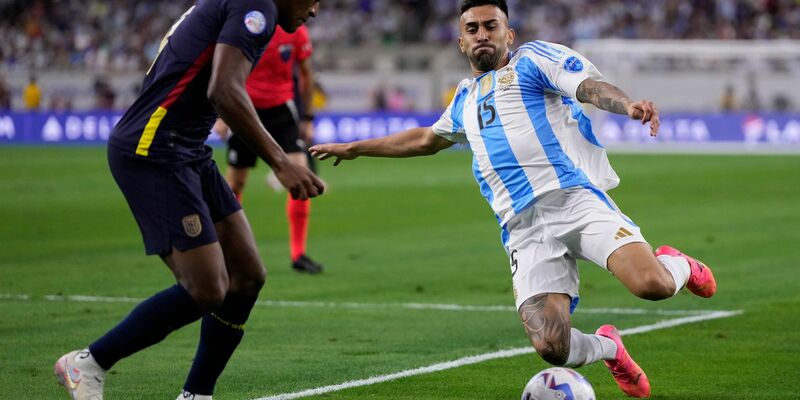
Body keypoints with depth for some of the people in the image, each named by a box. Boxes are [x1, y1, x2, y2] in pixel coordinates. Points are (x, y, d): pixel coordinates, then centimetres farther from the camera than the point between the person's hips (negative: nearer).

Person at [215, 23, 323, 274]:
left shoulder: (296, 30, -6)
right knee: (235, 182, 5)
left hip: (281, 107, 2)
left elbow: (305, 73, 7)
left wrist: (307, 118, 8)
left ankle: (298, 254, -8)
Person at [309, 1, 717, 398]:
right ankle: (608, 347, 19)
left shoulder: (534, 58, 10)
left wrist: (627, 103, -30)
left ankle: (676, 265, 12)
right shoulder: (465, 99, 28)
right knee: (551, 347, -18)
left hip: (574, 197, -4)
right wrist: (354, 148, 55)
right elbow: (426, 139, 48)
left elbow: (589, 86, -8)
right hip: (523, 229, 4)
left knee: (652, 284, -28)